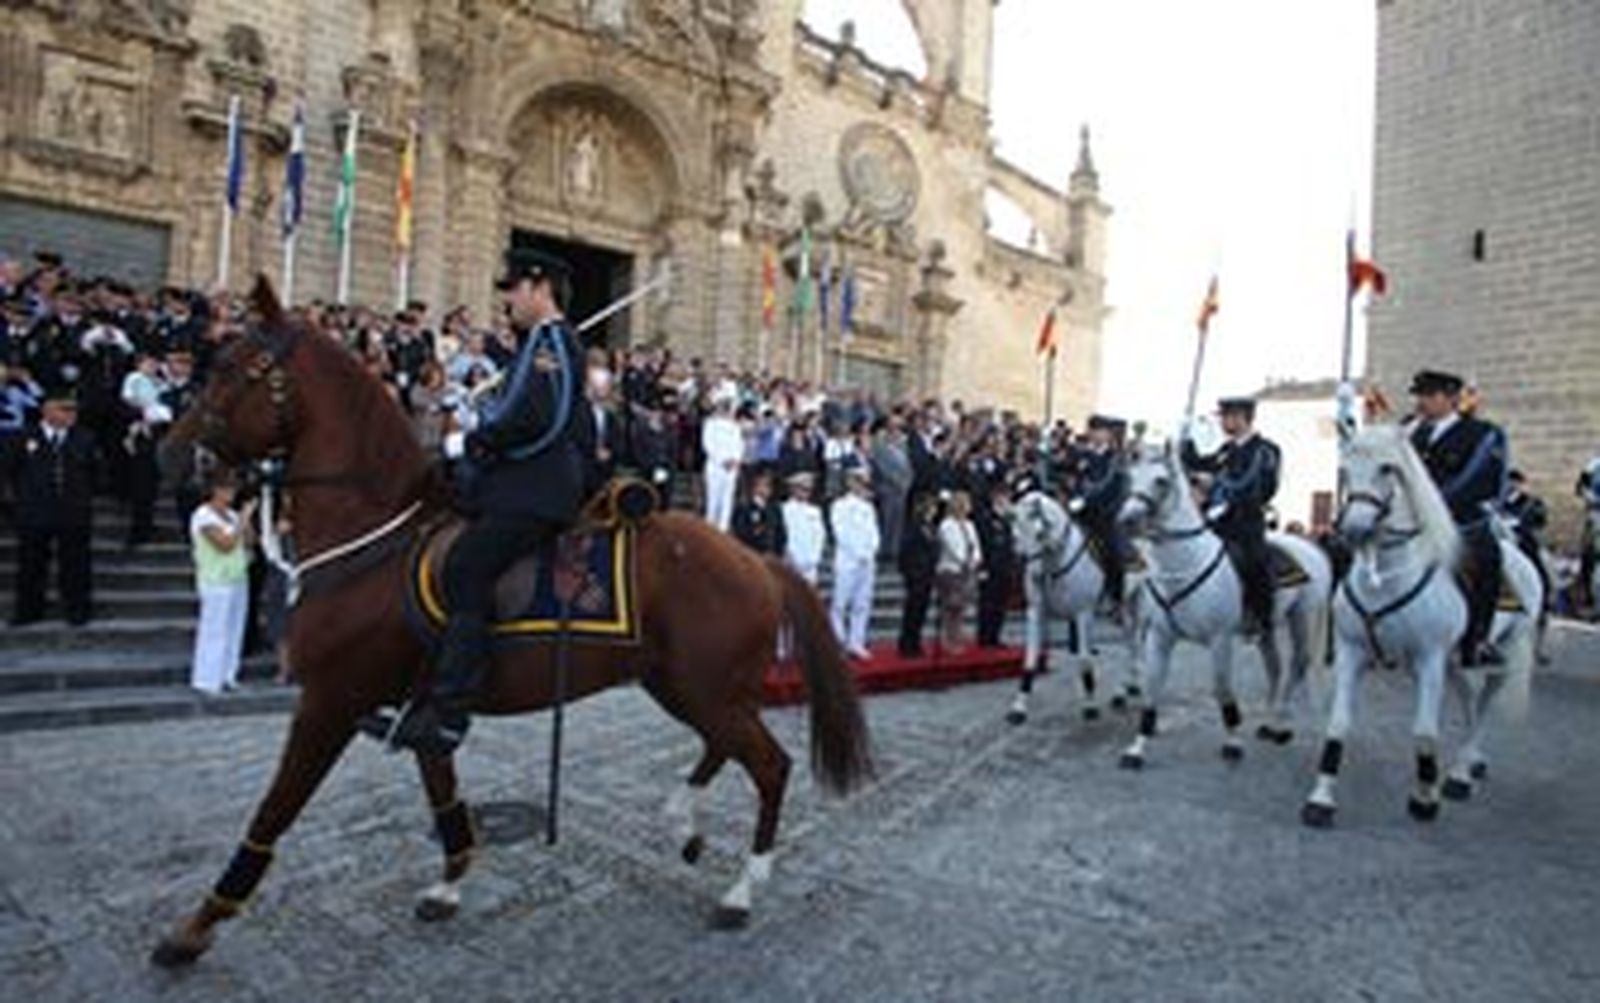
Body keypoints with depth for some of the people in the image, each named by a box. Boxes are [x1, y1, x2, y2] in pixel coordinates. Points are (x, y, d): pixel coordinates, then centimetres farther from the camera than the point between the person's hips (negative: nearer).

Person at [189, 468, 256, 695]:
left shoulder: (232, 514, 13)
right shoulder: (204, 516, -10)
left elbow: (249, 542, 10)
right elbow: (226, 545, -20)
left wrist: (247, 521, -3)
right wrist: (242, 520, -16)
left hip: (238, 580, 8)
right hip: (217, 583, -7)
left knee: (235, 630, 8)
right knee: (214, 631, -5)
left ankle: (226, 676, 15)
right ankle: (207, 681, 1)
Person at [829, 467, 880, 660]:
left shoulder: (869, 508, 19)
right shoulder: (840, 505, 0)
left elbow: (873, 532, 15)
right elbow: (841, 533, -8)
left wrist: (870, 553, -2)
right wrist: (858, 554, -12)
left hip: (868, 562, 6)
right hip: (847, 562, -6)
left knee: (863, 605, 4)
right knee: (841, 604, -6)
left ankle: (856, 643, 9)